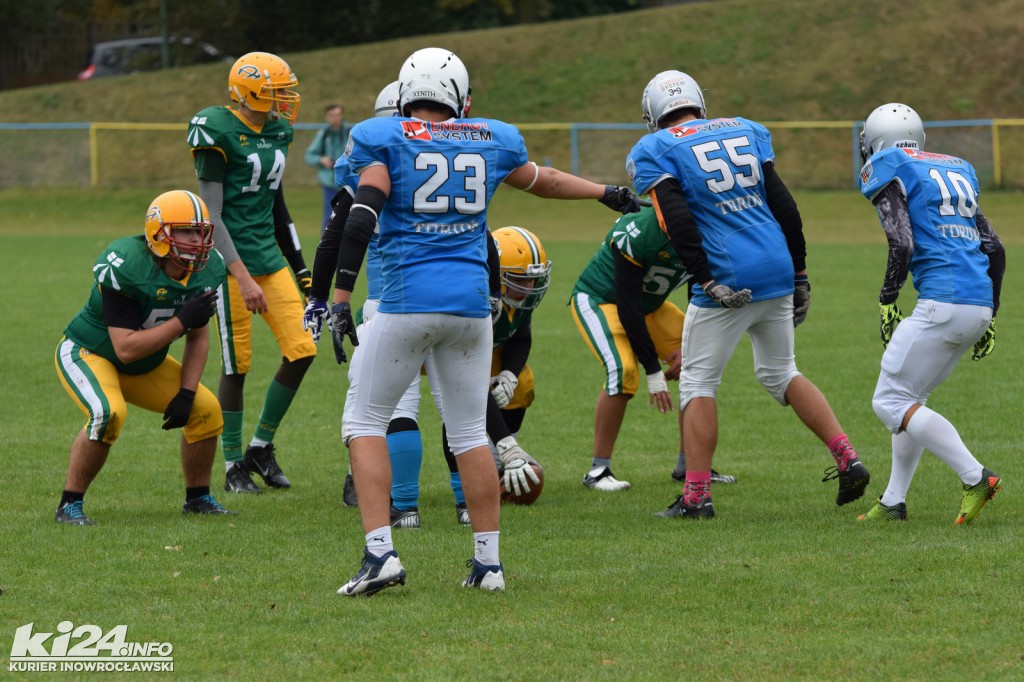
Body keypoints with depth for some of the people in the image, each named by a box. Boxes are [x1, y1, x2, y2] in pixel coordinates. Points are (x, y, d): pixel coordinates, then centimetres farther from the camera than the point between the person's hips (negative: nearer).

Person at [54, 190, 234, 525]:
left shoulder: (206, 270, -12)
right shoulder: (127, 268, -34)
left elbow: (198, 337, 1)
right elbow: (126, 349, -34)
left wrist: (186, 393, -10)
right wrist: (182, 321, -36)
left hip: (145, 365, 7)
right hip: (86, 353, -7)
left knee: (206, 410, -1)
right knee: (108, 413, -34)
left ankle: (198, 498, 19)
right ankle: (70, 504, -19)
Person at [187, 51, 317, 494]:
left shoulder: (277, 132, 9)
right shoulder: (219, 134, -15)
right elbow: (211, 216, -16)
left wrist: (300, 267, 21)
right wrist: (242, 278, -21)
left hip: (268, 254, 7)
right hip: (232, 258, -7)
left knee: (301, 351, 0)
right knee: (237, 366, -1)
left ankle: (262, 447, 16)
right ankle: (233, 465, 12)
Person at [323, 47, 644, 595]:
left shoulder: (386, 140, 0)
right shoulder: (490, 140, 11)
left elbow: (360, 219, -12)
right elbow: (544, 181, 28)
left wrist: (341, 298, -12)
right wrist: (610, 194, 45)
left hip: (406, 302, -3)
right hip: (471, 300, 3)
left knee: (366, 423, 6)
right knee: (470, 433, 13)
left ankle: (380, 554, -7)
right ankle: (488, 561, 13)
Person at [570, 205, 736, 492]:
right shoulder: (640, 233, -36)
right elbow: (628, 307, -31)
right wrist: (654, 371, -28)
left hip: (650, 304, 7)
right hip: (598, 298, -7)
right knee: (624, 371, -29)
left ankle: (689, 465, 7)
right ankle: (598, 470, -17)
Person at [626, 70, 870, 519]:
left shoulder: (654, 152, 1)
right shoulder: (745, 131, 16)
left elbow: (678, 222, -13)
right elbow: (784, 207, 11)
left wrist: (707, 282, -14)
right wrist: (799, 275, 15)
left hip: (728, 280, -5)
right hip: (778, 269, 5)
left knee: (697, 382, 7)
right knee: (780, 372, 22)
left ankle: (696, 496, 4)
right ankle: (847, 460, 13)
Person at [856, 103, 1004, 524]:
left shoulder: (888, 171, 1)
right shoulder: (956, 170, 23)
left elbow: (902, 244, -12)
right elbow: (994, 248, 20)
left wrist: (887, 300, -1)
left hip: (943, 302, -8)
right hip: (978, 307, 8)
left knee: (891, 403, -2)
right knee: (910, 397, 20)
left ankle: (975, 477, -13)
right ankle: (893, 502, 19)